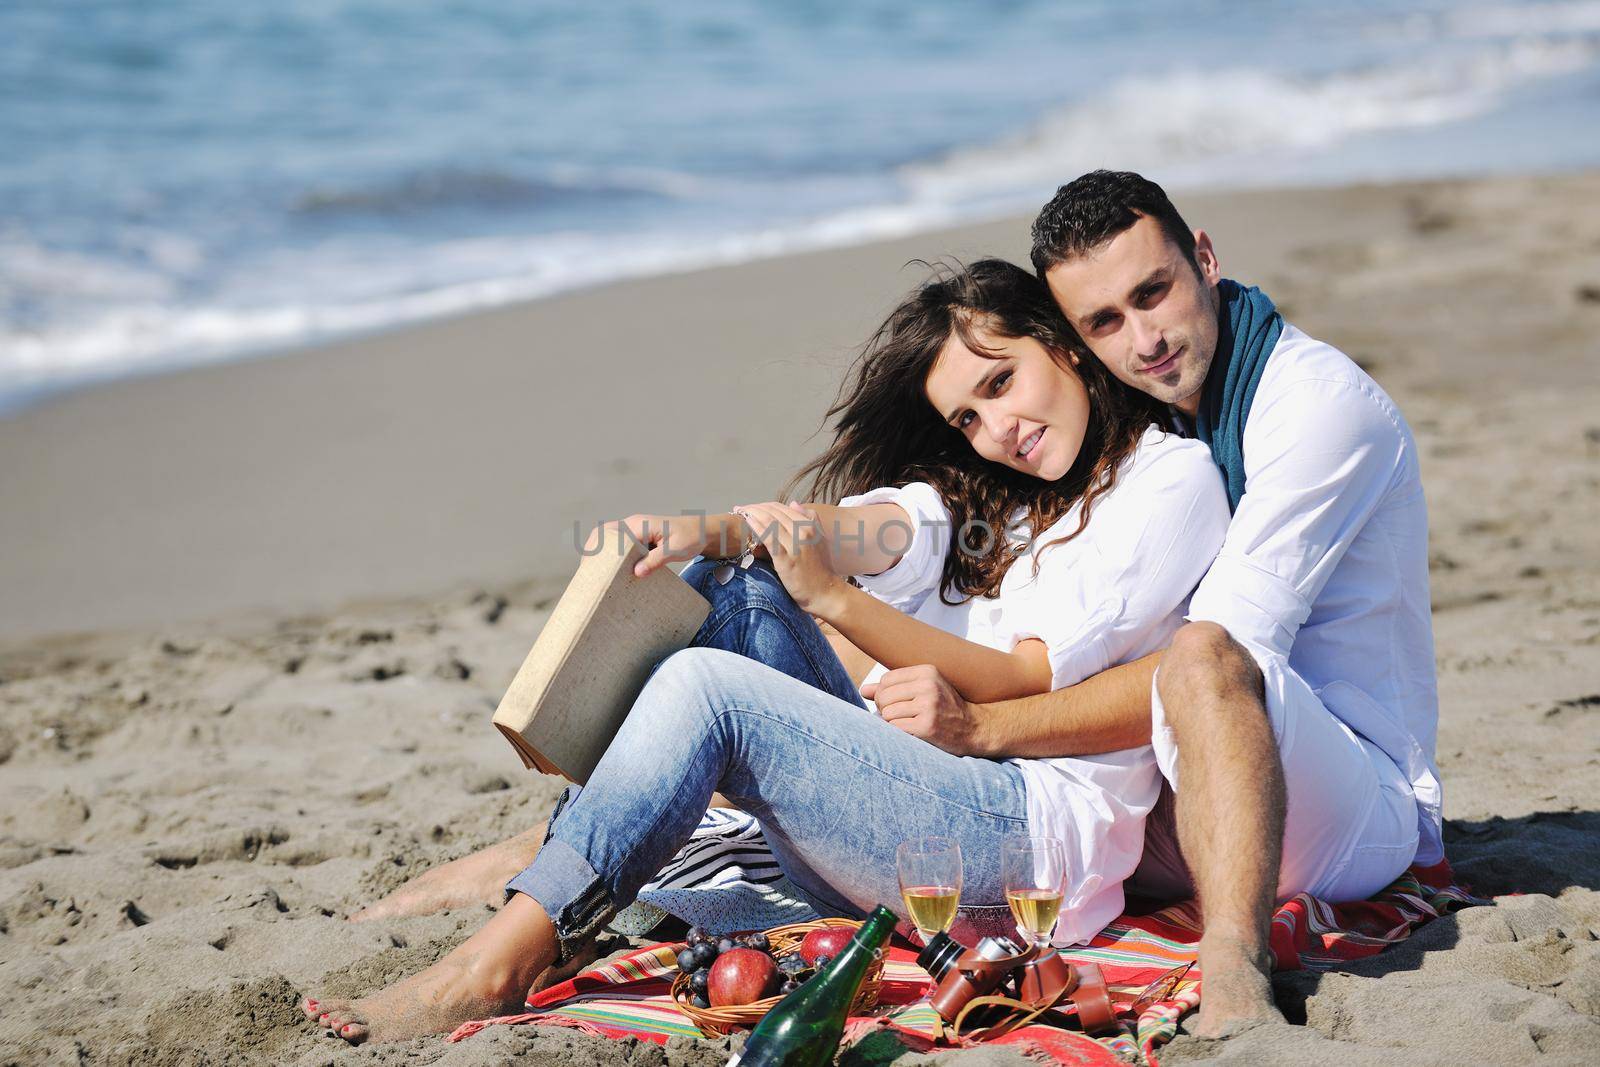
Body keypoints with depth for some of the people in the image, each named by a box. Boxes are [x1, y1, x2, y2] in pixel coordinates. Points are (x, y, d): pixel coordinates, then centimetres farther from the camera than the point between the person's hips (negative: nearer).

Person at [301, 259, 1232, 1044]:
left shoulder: (1172, 477, 1)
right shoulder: (986, 491, 23)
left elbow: (1030, 680, -8)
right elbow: (885, 526, 1)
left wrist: (834, 597, -17)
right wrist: (713, 531, -17)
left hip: (1044, 837, -7)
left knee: (707, 690, -22)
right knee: (739, 589, -5)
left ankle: (501, 963, -24)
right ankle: (548, 851, -12)